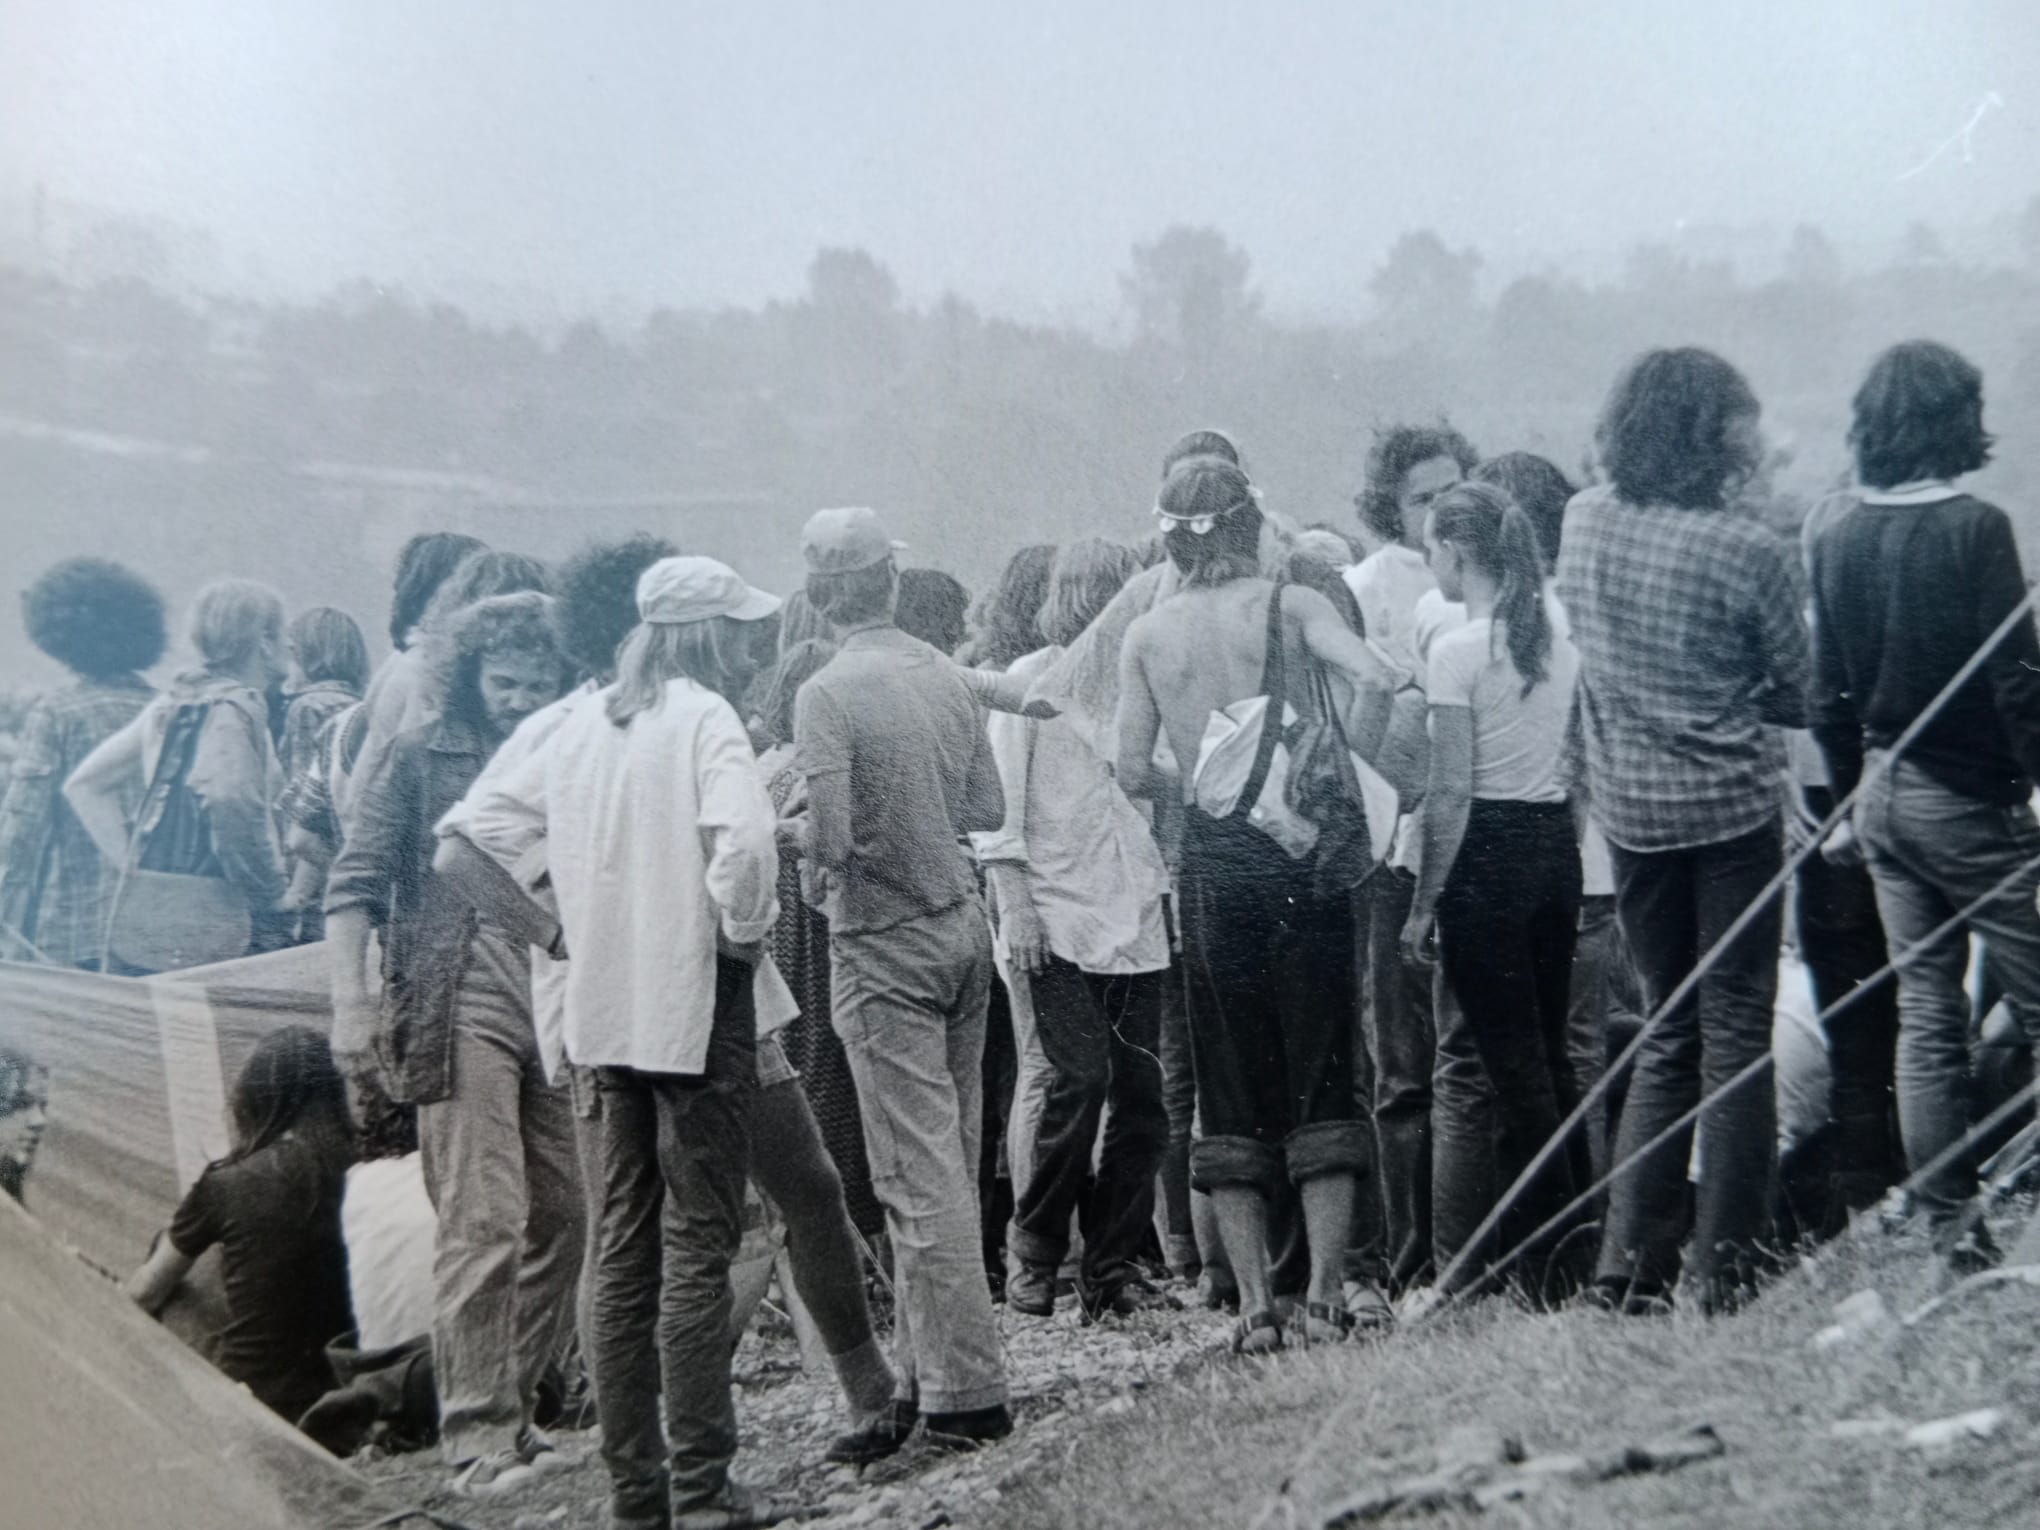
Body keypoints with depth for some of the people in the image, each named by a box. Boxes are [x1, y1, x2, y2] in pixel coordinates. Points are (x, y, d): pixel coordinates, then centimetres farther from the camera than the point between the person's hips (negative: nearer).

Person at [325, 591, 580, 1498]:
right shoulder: (417, 759, 3)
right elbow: (355, 884, 0)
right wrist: (352, 1000, -10)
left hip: (559, 1005, 5)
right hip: (461, 1006, -5)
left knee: (560, 1216, 7)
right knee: (484, 1220, -10)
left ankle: (514, 1407, 20)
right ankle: (478, 1433, -5)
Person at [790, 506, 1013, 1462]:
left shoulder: (828, 694, -14)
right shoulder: (945, 676, 4)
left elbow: (831, 839, -20)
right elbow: (989, 810, 9)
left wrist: (786, 834, 0)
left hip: (885, 949, -7)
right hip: (962, 928, 7)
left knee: (921, 1177, -4)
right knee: (949, 1164, 11)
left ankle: (968, 1396, -3)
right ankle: (925, 1376, 19)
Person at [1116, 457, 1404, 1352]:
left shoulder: (1145, 637, 4)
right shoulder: (1287, 605, -3)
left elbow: (1133, 772, -1)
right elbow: (1377, 677, -17)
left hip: (1211, 861, 2)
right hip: (1300, 849, -2)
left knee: (1230, 1086, 8)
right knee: (1320, 1073, 4)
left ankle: (1254, 1305, 5)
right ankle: (1325, 1295, 0)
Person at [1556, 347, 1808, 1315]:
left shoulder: (1583, 521, 0)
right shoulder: (1746, 552, -14)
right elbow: (1799, 695, -4)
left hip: (1629, 808, 5)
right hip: (1730, 808, -5)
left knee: (1668, 1033, 15)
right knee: (1736, 1034, 4)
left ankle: (1630, 1267, 11)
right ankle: (1724, 1273, 6)